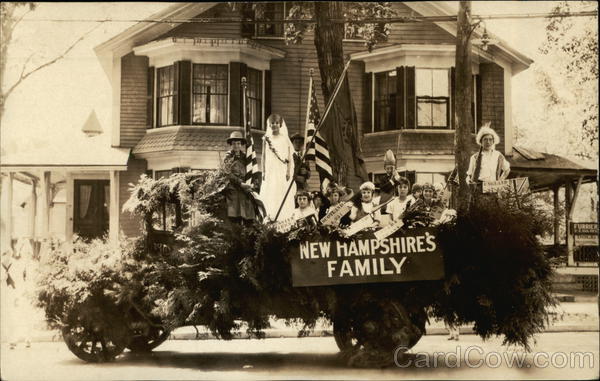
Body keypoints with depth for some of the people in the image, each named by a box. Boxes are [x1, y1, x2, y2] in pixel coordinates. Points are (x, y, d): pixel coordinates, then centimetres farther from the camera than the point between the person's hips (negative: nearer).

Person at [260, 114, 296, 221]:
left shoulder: (285, 139, 3)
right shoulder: (266, 139, 7)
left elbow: (290, 156, 2)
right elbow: (264, 156, 9)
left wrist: (289, 171, -6)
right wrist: (263, 171, 3)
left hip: (282, 171, -1)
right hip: (270, 171, 1)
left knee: (283, 194, -4)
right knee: (270, 193, -3)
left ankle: (283, 218, -2)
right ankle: (270, 216, -1)